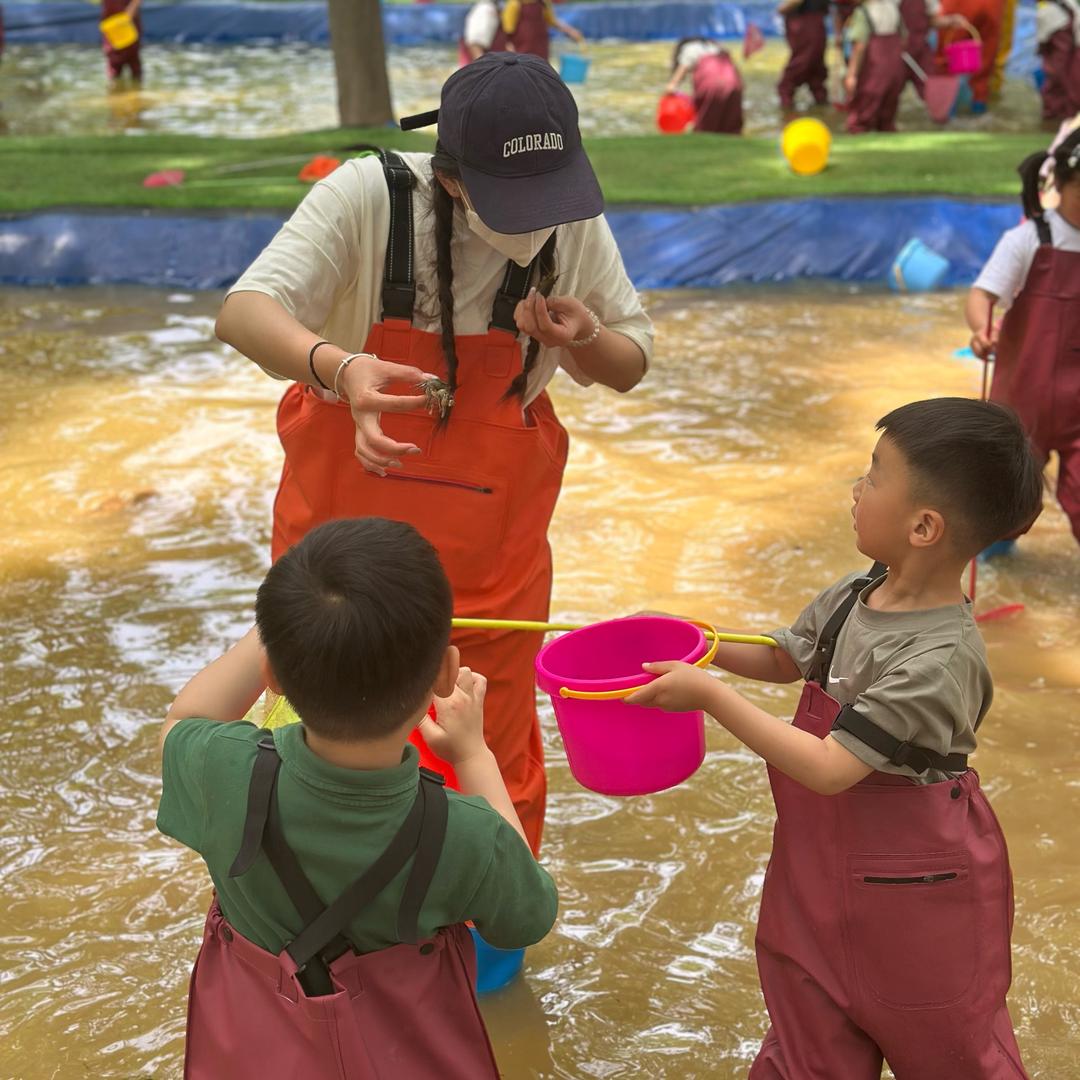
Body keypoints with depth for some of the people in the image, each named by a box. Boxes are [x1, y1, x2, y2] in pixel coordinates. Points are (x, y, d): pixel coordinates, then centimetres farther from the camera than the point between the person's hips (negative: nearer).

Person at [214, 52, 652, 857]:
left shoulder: (578, 227, -12)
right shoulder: (369, 196, -21)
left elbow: (631, 365, 2)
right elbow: (244, 312, -30)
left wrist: (583, 339, -22)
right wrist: (337, 366, -51)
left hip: (493, 549, 1)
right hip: (341, 524, -1)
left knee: (496, 767, 15)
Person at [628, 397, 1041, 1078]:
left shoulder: (938, 662, -30)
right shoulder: (856, 596, -7)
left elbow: (829, 769, -30)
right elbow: (785, 659, 14)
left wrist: (711, 697, -27)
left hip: (911, 887, -7)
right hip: (824, 867, 7)